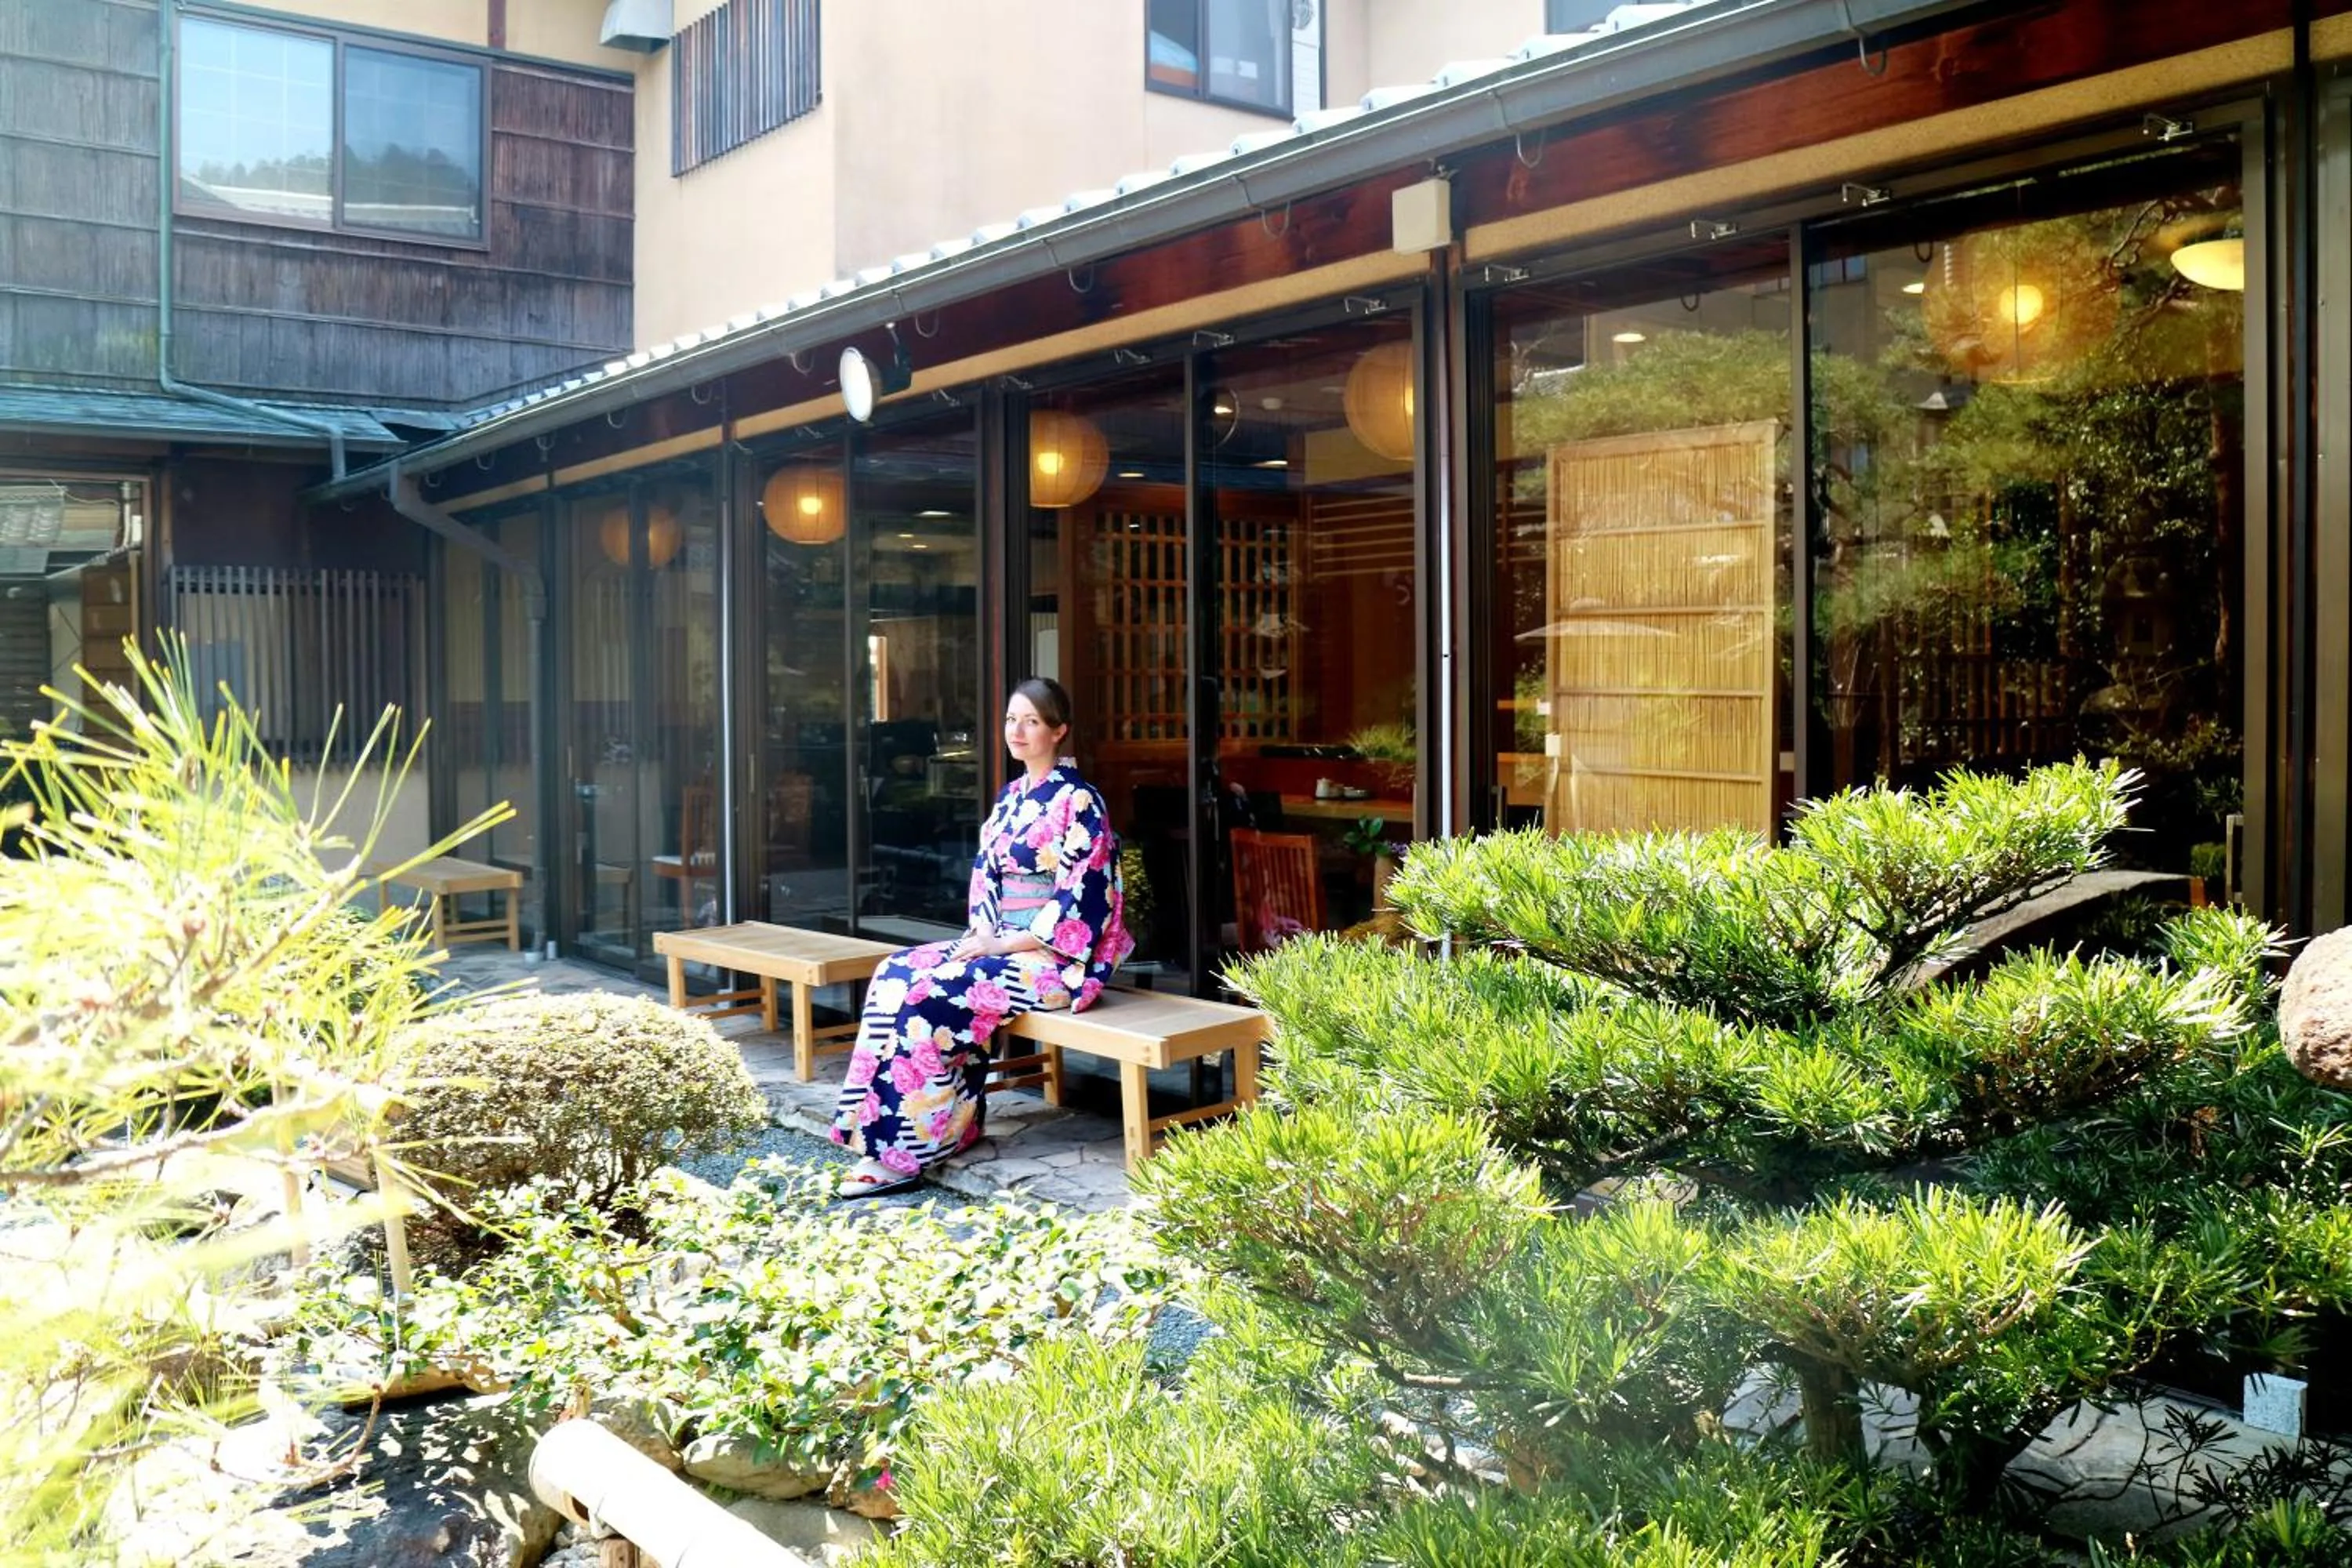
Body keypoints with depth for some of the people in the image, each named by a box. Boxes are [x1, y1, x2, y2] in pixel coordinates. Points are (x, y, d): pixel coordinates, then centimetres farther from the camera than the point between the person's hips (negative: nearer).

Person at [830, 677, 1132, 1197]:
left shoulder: (1078, 801, -11)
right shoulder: (1011, 795, 14)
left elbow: (1086, 895, -17)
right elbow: (984, 870, 16)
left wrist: (1004, 944, -17)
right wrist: (983, 931, -4)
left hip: (1055, 953, -8)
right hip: (1003, 940, 8)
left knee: (927, 993, -23)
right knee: (897, 972, -9)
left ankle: (904, 1152, -15)